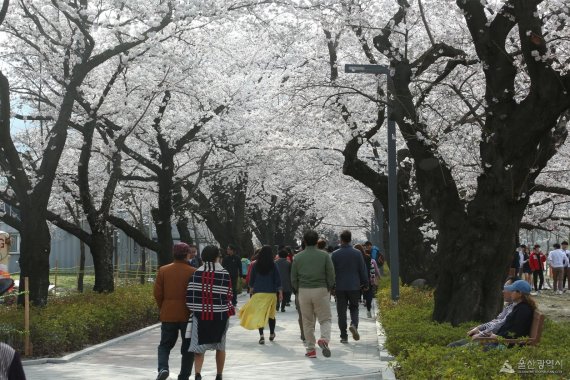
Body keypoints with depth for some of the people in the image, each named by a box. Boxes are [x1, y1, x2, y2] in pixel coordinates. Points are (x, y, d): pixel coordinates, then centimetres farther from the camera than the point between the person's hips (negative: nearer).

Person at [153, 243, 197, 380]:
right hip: (188, 316, -2)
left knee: (165, 345, 13)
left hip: (168, 315, 2)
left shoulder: (163, 271, -1)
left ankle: (163, 368, -11)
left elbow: (157, 294, 0)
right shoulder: (193, 272, -8)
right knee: (188, 348, 11)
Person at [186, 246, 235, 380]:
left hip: (200, 315, 0)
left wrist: (194, 309, 11)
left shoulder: (196, 273, -2)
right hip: (220, 315, 0)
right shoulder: (225, 274, -5)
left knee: (199, 346, 3)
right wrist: (230, 310, 13)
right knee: (220, 346, 16)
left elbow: (190, 296, -3)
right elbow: (228, 296, -3)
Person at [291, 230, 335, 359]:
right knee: (325, 319, 6)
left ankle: (310, 349, 12)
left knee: (307, 322, 10)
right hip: (321, 290, -1)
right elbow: (331, 275, -2)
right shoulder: (324, 255, -3)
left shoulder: (297, 257, 2)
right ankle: (324, 339, -21)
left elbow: (293, 278, 4)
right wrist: (328, 288, 12)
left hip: (303, 291, 2)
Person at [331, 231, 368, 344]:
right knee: (354, 308, 16)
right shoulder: (357, 253, -2)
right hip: (354, 286, 1)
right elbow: (363, 270, 1)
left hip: (340, 287, -1)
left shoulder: (335, 254, -4)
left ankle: (344, 336, 5)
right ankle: (354, 324, -12)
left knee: (341, 312, 5)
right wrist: (365, 284, 11)